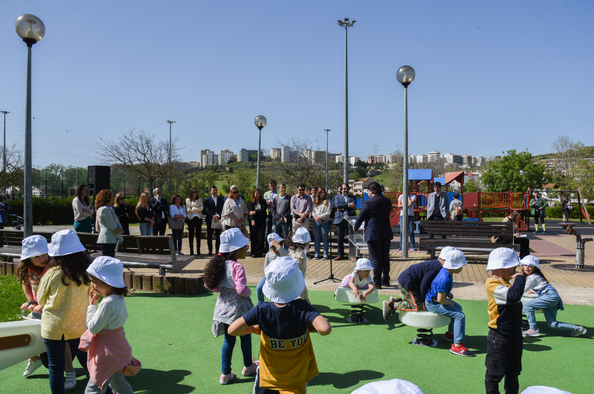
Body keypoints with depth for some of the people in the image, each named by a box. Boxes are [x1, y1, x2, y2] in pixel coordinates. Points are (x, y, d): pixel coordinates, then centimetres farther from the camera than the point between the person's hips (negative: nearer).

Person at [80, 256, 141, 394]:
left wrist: (91, 306, -11)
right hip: (118, 350, 10)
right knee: (118, 383, 26)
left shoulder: (108, 303, -26)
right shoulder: (119, 299, 2)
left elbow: (93, 327, -21)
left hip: (108, 354, -10)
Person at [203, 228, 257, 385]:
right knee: (246, 336, 17)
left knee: (228, 339, 16)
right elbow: (242, 289, -31)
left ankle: (225, 373, 22)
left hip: (224, 306, 6)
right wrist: (249, 292, -11)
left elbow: (209, 284, 3)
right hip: (238, 307, -6)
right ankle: (248, 366, 36)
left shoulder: (219, 264, -1)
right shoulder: (237, 267, -23)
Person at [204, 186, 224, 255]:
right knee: (209, 236, 2)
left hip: (219, 219, 1)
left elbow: (222, 209, 3)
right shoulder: (207, 199, 6)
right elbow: (207, 209, -4)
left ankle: (218, 250, 7)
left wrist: (218, 215, -12)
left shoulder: (221, 199, 12)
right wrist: (213, 216, -16)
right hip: (210, 220, -1)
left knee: (218, 236, 1)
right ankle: (210, 250, 10)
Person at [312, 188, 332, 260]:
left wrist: (320, 217, -9)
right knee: (316, 239, 6)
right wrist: (316, 218, -8)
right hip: (316, 222, 4)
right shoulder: (315, 202, 15)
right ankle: (317, 254, 12)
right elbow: (312, 211, 9)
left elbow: (328, 213, -4)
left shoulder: (328, 202, 4)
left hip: (325, 222, -3)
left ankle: (325, 254, 4)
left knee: (325, 239, -2)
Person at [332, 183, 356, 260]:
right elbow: (337, 205, -6)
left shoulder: (352, 197, 13)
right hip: (340, 220, 1)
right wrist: (348, 205, -13)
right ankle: (340, 254, 12)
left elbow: (353, 206, -6)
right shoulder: (337, 197, 14)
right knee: (340, 238, 2)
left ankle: (352, 255, 6)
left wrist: (342, 208, -9)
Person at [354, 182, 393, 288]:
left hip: (373, 234, -6)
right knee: (385, 258, 15)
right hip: (386, 234, 6)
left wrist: (355, 228, 13)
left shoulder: (368, 203, -11)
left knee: (375, 259, 0)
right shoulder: (388, 201, 8)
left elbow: (360, 218, -6)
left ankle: (377, 283, 3)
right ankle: (385, 280, 25)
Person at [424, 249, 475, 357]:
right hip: (433, 304, -11)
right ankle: (457, 345, -14)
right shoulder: (445, 279, -33)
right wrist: (450, 304, -12)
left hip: (434, 299, 11)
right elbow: (440, 299, -30)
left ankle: (450, 334, 41)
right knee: (460, 316, -15)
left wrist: (448, 293, 11)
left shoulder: (445, 271, -3)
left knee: (458, 307, 27)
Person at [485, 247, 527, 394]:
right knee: (494, 374, 7)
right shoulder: (492, 284, -24)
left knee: (512, 373, 22)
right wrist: (520, 278, -26)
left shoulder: (507, 283, 7)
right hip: (499, 338, -9)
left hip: (515, 336, 9)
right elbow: (513, 296, -38)